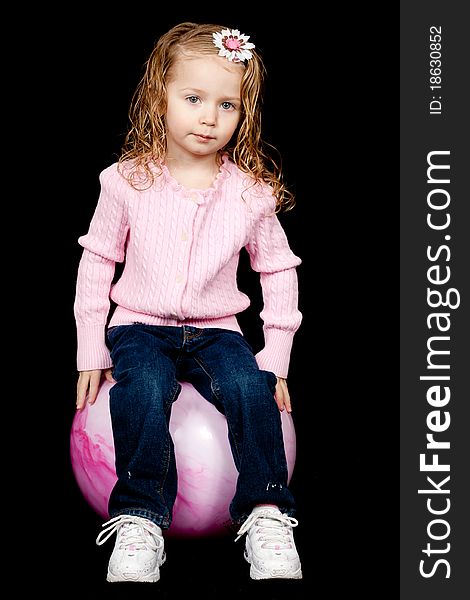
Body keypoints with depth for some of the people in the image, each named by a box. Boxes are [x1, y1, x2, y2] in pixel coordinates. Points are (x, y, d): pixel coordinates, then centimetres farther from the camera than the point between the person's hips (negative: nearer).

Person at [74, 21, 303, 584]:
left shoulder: (251, 191, -2)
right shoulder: (128, 181, -4)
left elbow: (279, 270, 8)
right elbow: (96, 263, 4)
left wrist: (276, 357, 2)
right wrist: (90, 353, 3)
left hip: (216, 330, 1)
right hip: (138, 326, -1)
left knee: (251, 386, -28)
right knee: (144, 389, -32)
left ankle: (266, 515, -15)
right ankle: (140, 518, -19)